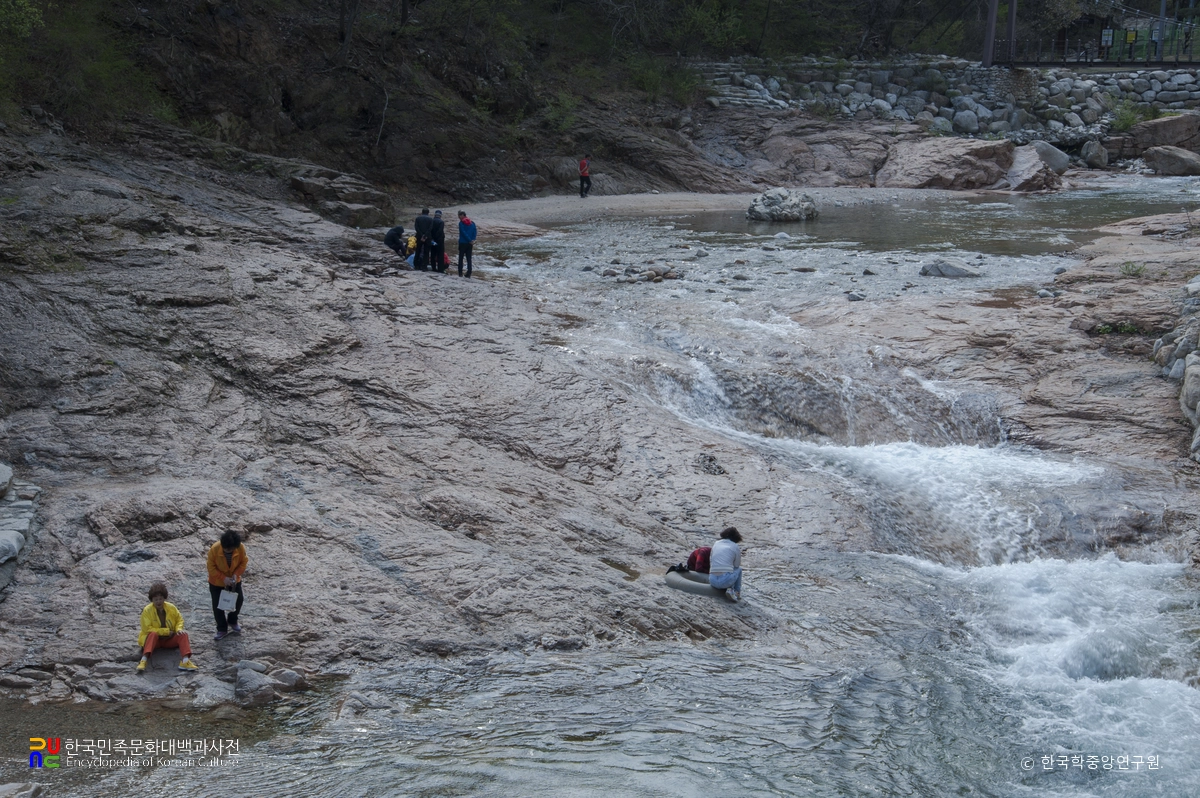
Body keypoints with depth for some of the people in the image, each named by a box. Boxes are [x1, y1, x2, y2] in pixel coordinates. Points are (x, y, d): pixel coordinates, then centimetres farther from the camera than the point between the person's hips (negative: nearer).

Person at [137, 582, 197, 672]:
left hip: (170, 640, 4)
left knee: (183, 635, -21)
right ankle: (144, 661, -53)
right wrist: (167, 631, -20)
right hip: (153, 639, -4)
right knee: (153, 634, -35)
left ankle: (185, 661, -41)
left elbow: (179, 619, 12)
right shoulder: (147, 610, -14)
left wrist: (179, 629, -12)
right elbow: (147, 629, -19)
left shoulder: (171, 607, -3)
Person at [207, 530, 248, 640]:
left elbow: (243, 562, -10)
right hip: (216, 582, -2)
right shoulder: (214, 549, -31)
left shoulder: (240, 548, -26)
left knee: (238, 600, 10)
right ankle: (222, 629, 20)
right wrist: (223, 578, -29)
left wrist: (236, 575, -24)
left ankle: (233, 621, 37)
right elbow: (211, 567, -21)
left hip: (234, 580, 2)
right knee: (217, 606, 2)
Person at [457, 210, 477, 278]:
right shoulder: (472, 223, 8)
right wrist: (472, 240, -7)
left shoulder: (461, 223, -7)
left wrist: (470, 240, -10)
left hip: (462, 243, -4)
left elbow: (463, 233, -13)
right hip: (470, 244, 4)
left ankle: (460, 273, 0)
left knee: (461, 258, 4)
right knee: (469, 258, 6)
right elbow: (475, 232, 1)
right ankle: (469, 273, -1)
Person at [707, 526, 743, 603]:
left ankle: (730, 589, 10)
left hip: (713, 581, 4)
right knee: (739, 569, 27)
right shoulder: (735, 547, 5)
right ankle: (737, 592, 12)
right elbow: (736, 566, 13)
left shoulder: (716, 544, 16)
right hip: (726, 580, -4)